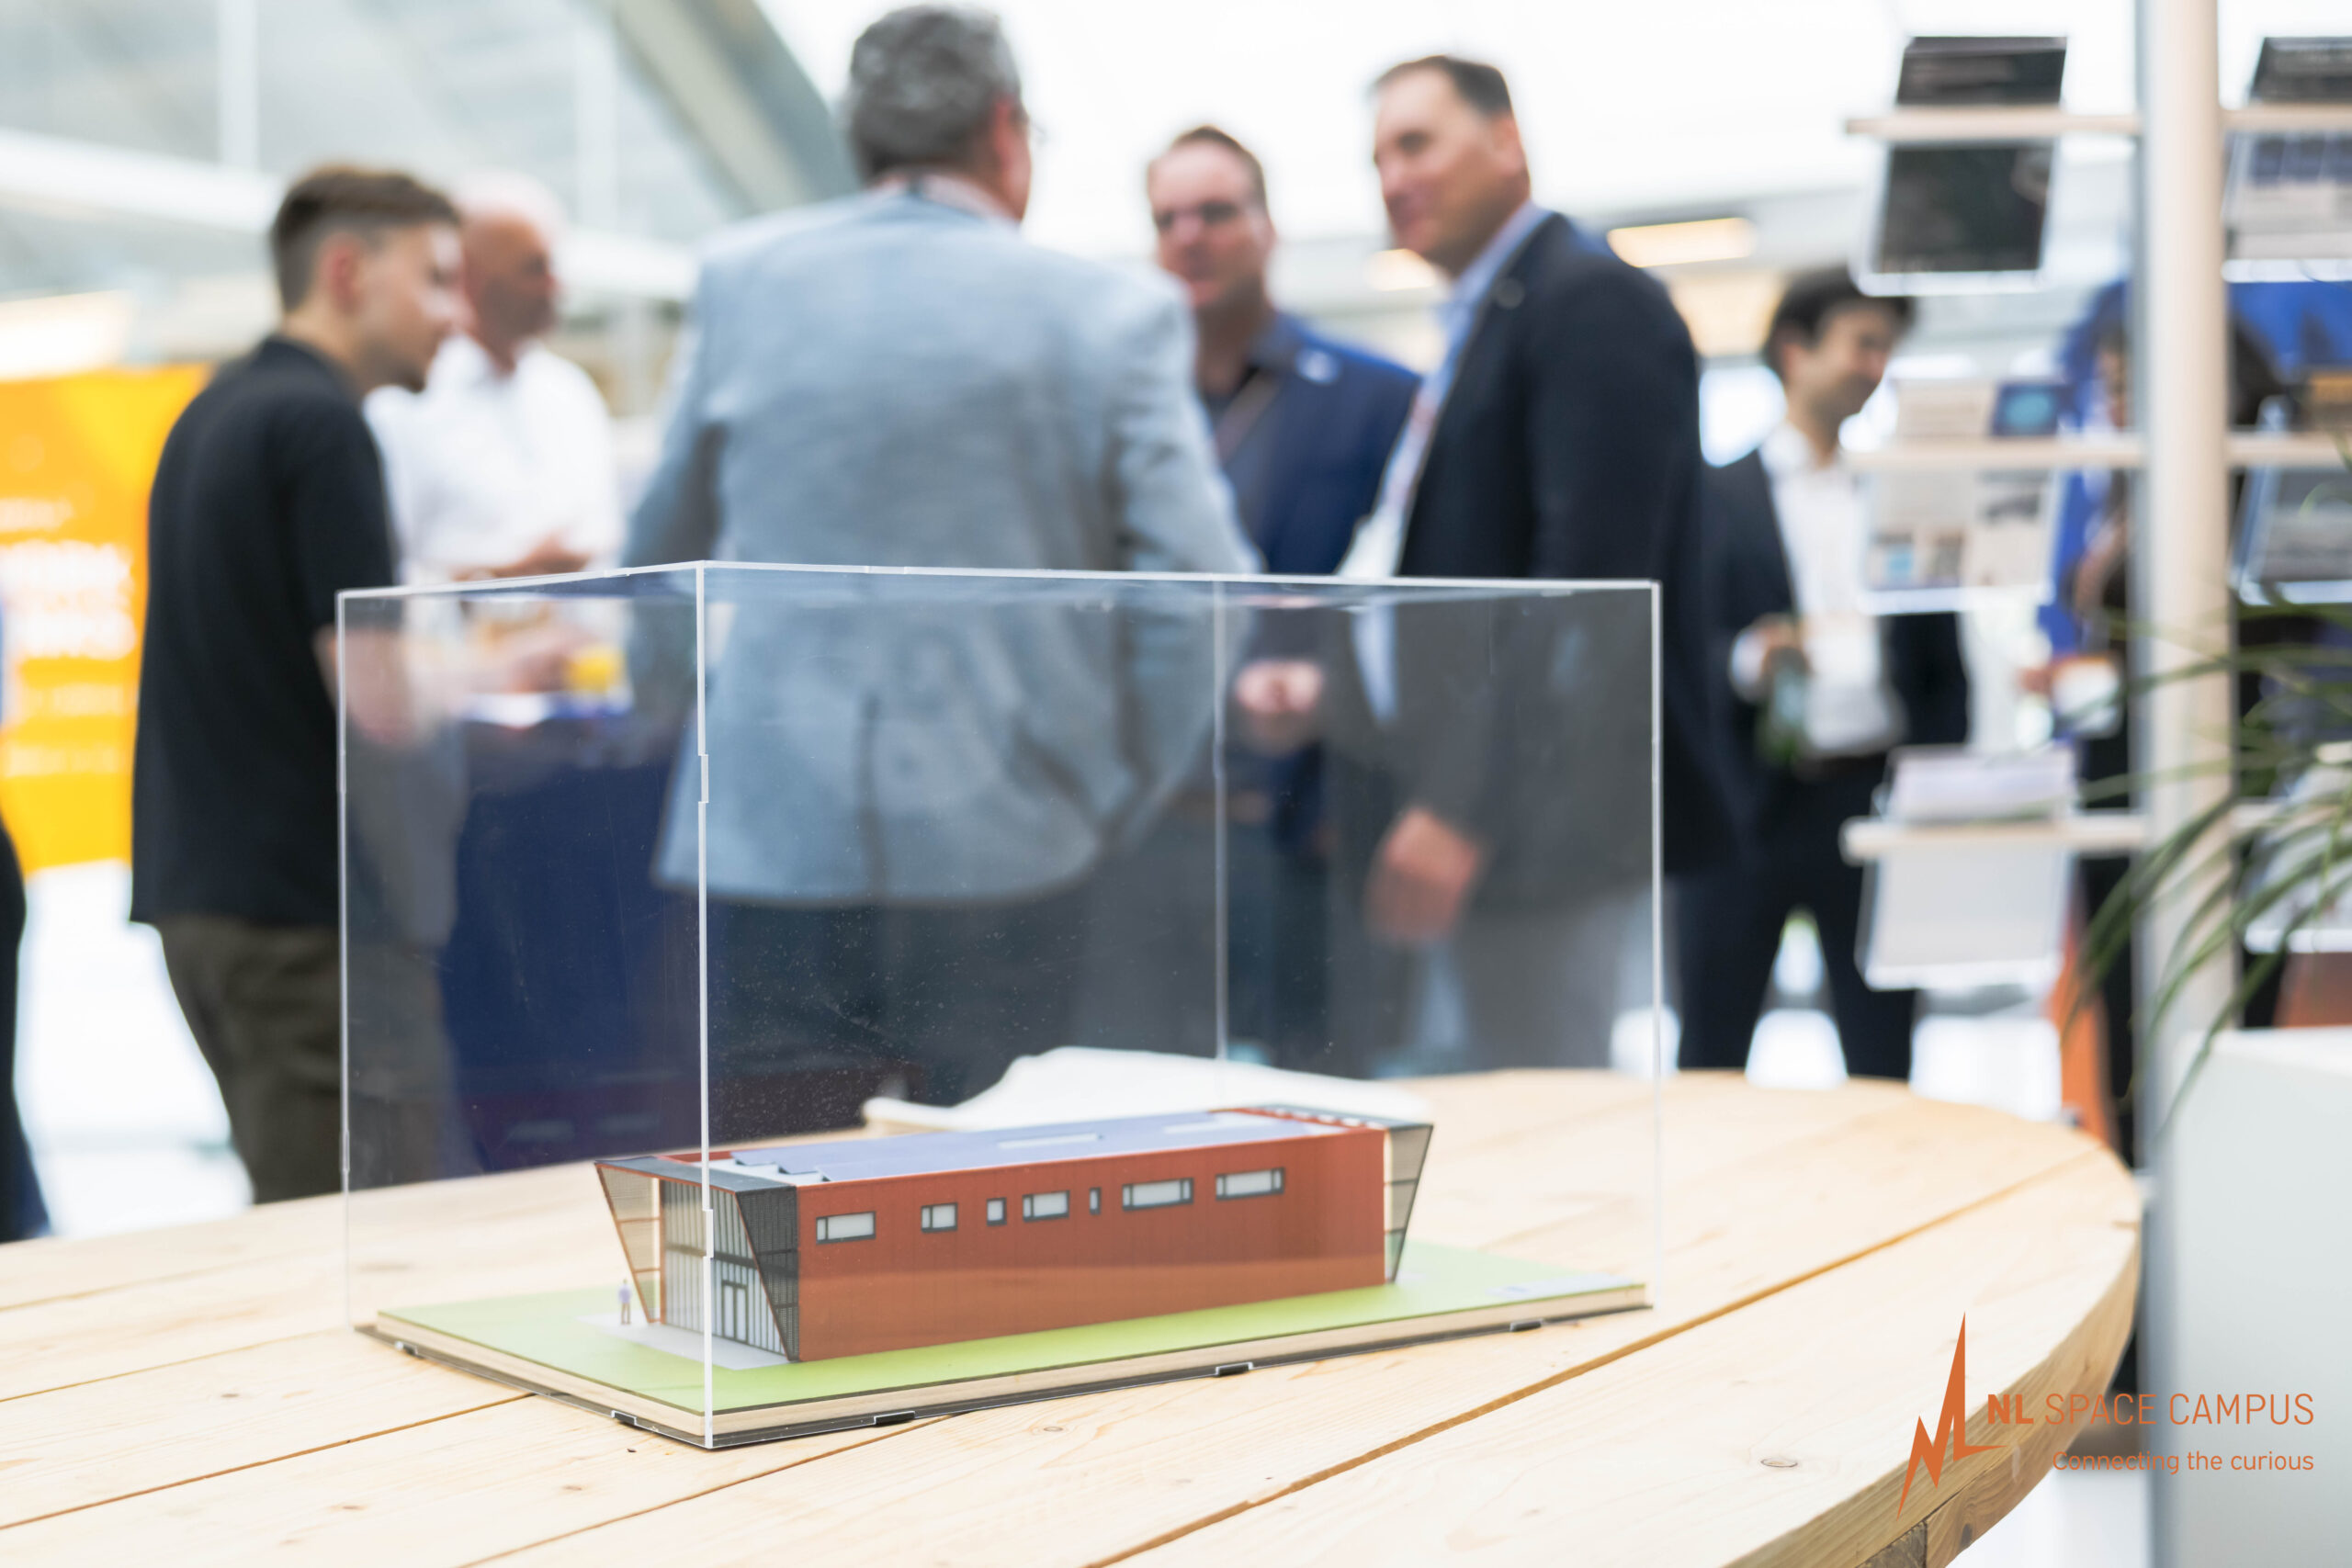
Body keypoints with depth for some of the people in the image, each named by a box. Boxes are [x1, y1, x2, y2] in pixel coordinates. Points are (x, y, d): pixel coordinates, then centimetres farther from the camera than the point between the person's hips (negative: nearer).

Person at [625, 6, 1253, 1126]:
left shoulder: (743, 278, 7)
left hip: (768, 851, 1)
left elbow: (659, 550, 18)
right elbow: (1198, 589, -5)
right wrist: (1116, 816, 6)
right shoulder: (1114, 317, 0)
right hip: (1008, 857, -1)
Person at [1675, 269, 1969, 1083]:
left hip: (1878, 797, 3)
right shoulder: (1716, 497, 5)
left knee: (1883, 1063, 4)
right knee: (1710, 1059, 0)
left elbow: (1945, 665, 15)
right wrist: (1749, 660, -22)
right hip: (1746, 803, -3)